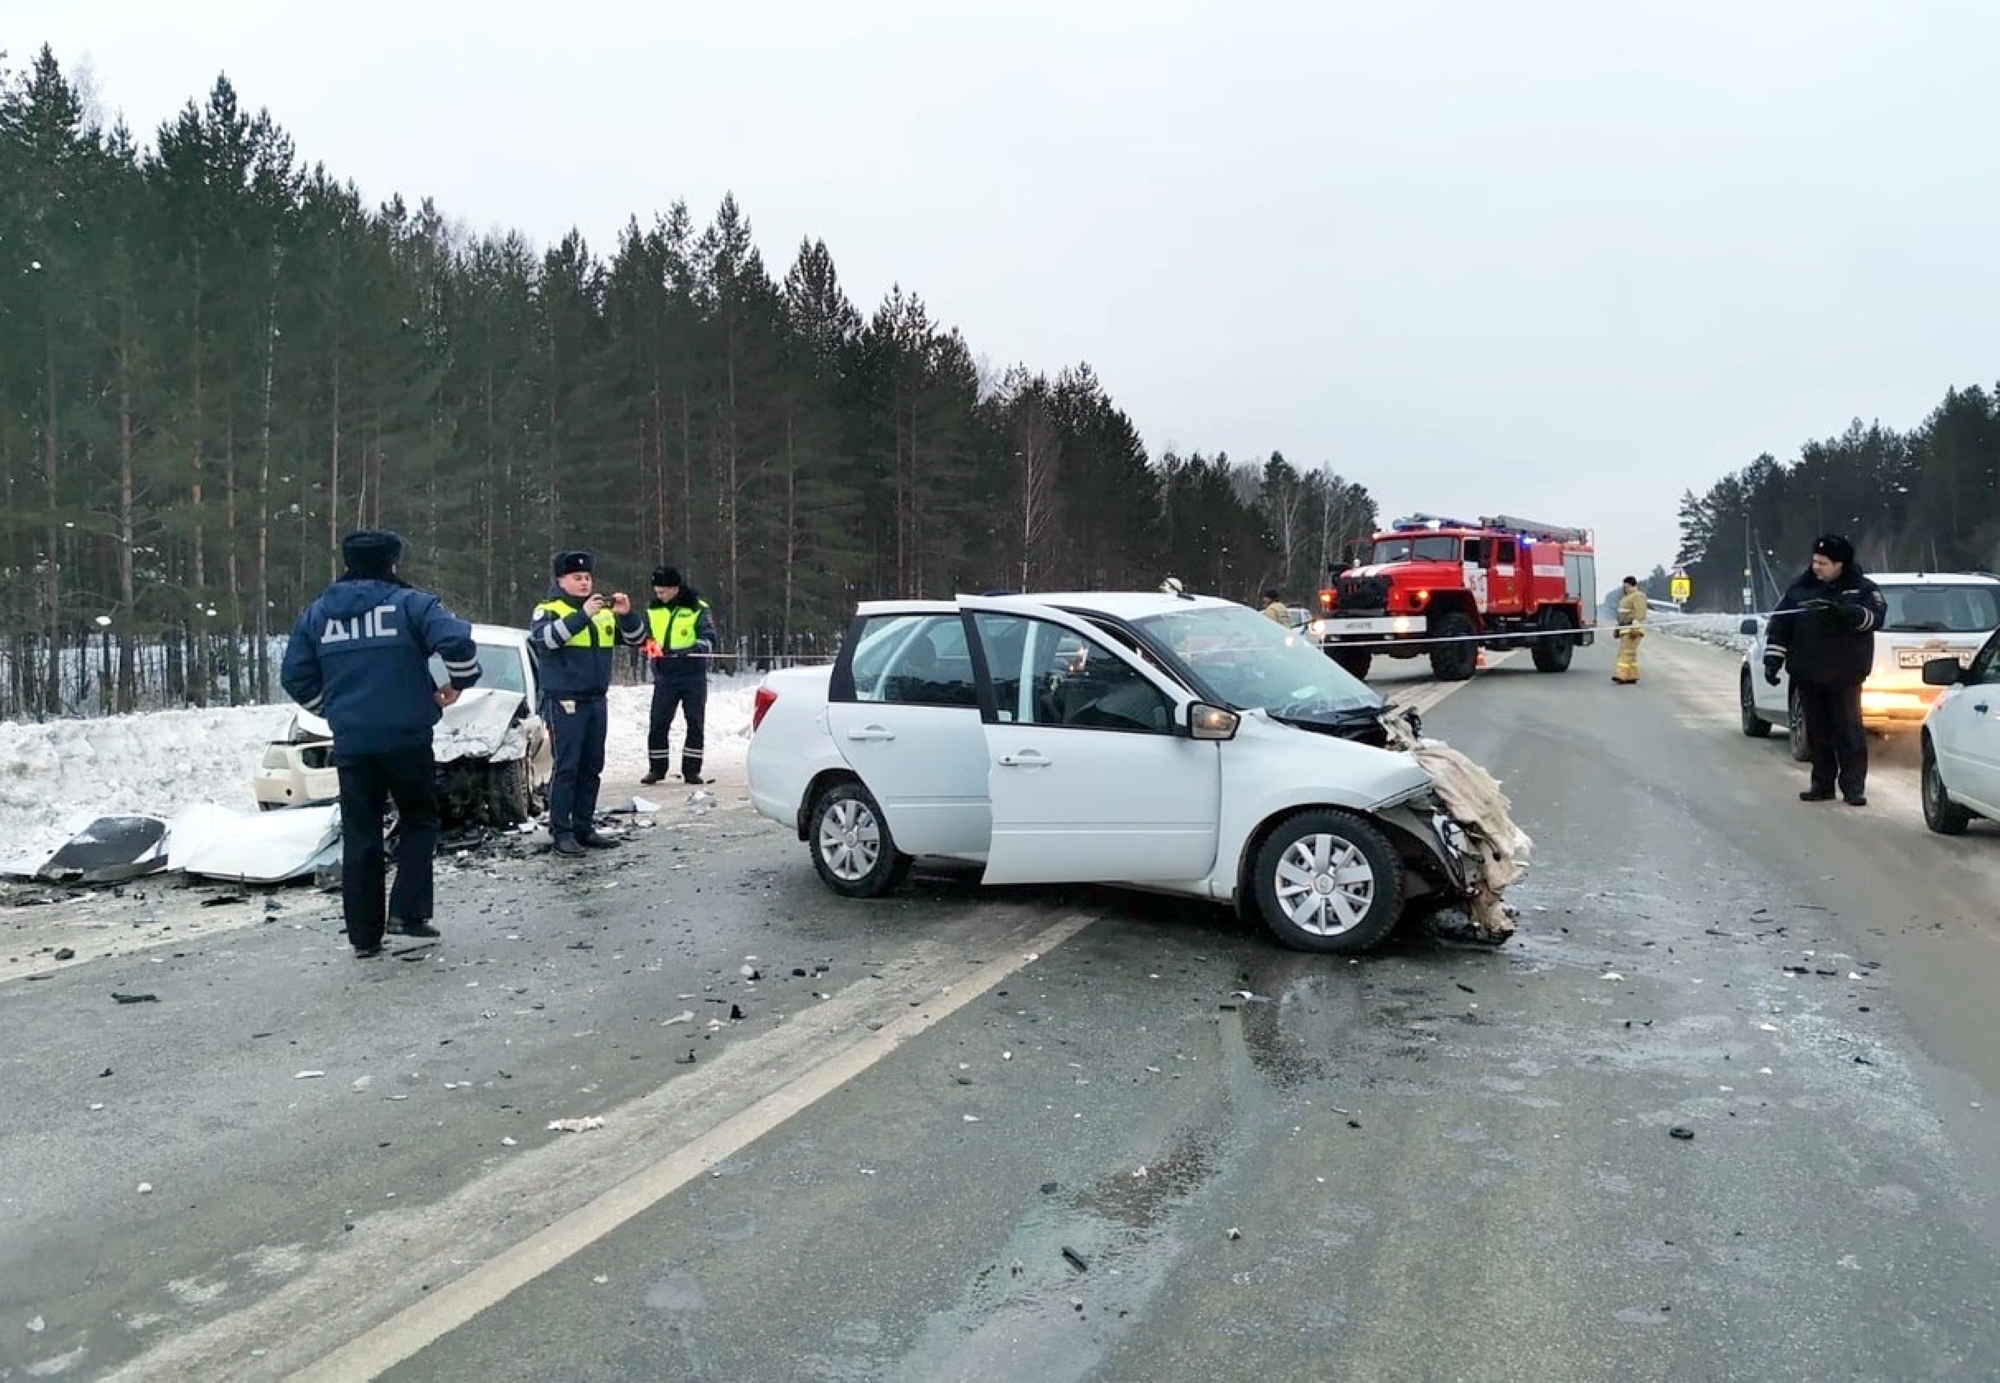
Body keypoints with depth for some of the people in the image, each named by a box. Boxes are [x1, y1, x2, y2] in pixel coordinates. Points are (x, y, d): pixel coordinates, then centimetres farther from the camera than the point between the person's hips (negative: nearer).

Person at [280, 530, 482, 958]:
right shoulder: (410, 603, -4)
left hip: (350, 742, 3)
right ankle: (407, 911, 1)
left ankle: (364, 934, 11)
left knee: (359, 836, 8)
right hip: (406, 737, -3)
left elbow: (294, 675, 12)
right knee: (419, 821, 13)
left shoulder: (317, 612, 10)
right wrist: (458, 684, -3)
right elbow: (457, 641, -19)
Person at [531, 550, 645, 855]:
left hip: (596, 701, 6)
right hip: (564, 702, -6)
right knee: (566, 768, -7)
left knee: (591, 768, 9)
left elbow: (635, 637, 9)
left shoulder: (604, 611, 12)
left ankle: (584, 827, 18)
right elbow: (547, 637, -23)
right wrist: (582, 614, -31)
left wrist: (627, 613, -11)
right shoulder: (549, 610, -3)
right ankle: (561, 832, -3)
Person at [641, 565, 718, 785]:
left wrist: (690, 650, -30)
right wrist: (649, 644, -1)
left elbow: (709, 639, -13)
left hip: (693, 676, -3)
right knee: (658, 724, 2)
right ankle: (656, 768, 14)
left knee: (695, 723, 1)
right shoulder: (653, 610, 8)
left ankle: (691, 769, 10)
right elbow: (644, 636, 21)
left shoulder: (697, 609, -6)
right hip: (664, 677, 3)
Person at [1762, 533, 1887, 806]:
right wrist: (1772, 660, -2)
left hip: (1844, 675, -3)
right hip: (1807, 674, 3)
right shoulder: (1800, 588, 6)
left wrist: (1844, 611, -31)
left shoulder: (1863, 588, 0)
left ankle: (1853, 785, 1)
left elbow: (1875, 616, -16)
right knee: (1817, 731, 9)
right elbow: (1779, 625, 5)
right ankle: (1822, 784, 16)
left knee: (1849, 730, -4)